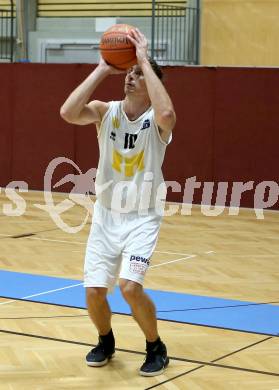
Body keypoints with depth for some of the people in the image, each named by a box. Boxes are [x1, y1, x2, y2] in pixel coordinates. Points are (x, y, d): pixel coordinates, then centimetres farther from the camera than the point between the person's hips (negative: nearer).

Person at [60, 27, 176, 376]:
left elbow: (166, 114, -38)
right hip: (106, 215, 3)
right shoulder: (106, 111, -4)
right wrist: (102, 69, -21)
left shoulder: (157, 120, -12)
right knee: (94, 291, -2)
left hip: (142, 218, -3)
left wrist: (145, 61, -31)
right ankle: (105, 341, 30)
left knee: (129, 286, -20)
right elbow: (68, 112, -24)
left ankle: (156, 348, 6)